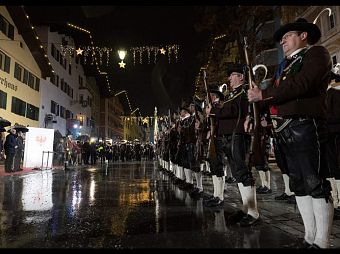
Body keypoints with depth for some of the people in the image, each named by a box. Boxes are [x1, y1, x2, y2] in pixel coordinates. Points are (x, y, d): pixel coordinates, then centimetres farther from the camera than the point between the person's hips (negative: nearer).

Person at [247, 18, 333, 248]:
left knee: (315, 183, -6)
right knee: (299, 184, 8)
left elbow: (302, 84, -15)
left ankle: (322, 242, 3)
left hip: (306, 125, -8)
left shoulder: (317, 53, 3)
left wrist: (263, 94, -11)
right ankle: (310, 237, 17)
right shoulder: (289, 65, 27)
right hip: (287, 129, 8)